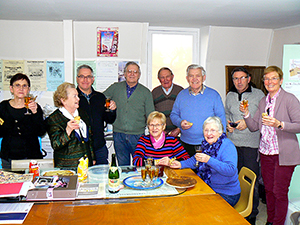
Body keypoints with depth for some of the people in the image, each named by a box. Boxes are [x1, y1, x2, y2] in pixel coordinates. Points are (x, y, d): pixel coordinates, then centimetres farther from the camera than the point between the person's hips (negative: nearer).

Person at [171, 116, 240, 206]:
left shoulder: (228, 146, -19)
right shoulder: (207, 144, 4)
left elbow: (231, 170, -32)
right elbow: (196, 160, 22)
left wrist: (209, 160, -40)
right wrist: (181, 164, 8)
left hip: (226, 195, -7)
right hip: (209, 189, 7)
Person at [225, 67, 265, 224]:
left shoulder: (258, 94, -1)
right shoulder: (230, 96, 12)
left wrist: (248, 123, -12)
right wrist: (228, 123, 5)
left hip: (251, 144, -4)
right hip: (232, 143, 4)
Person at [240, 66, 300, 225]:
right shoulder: (263, 102, 11)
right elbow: (254, 127, 10)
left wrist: (279, 124, -28)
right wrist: (246, 113, -6)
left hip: (283, 155, -6)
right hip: (265, 152, 6)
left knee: (280, 192, 2)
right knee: (269, 189, 16)